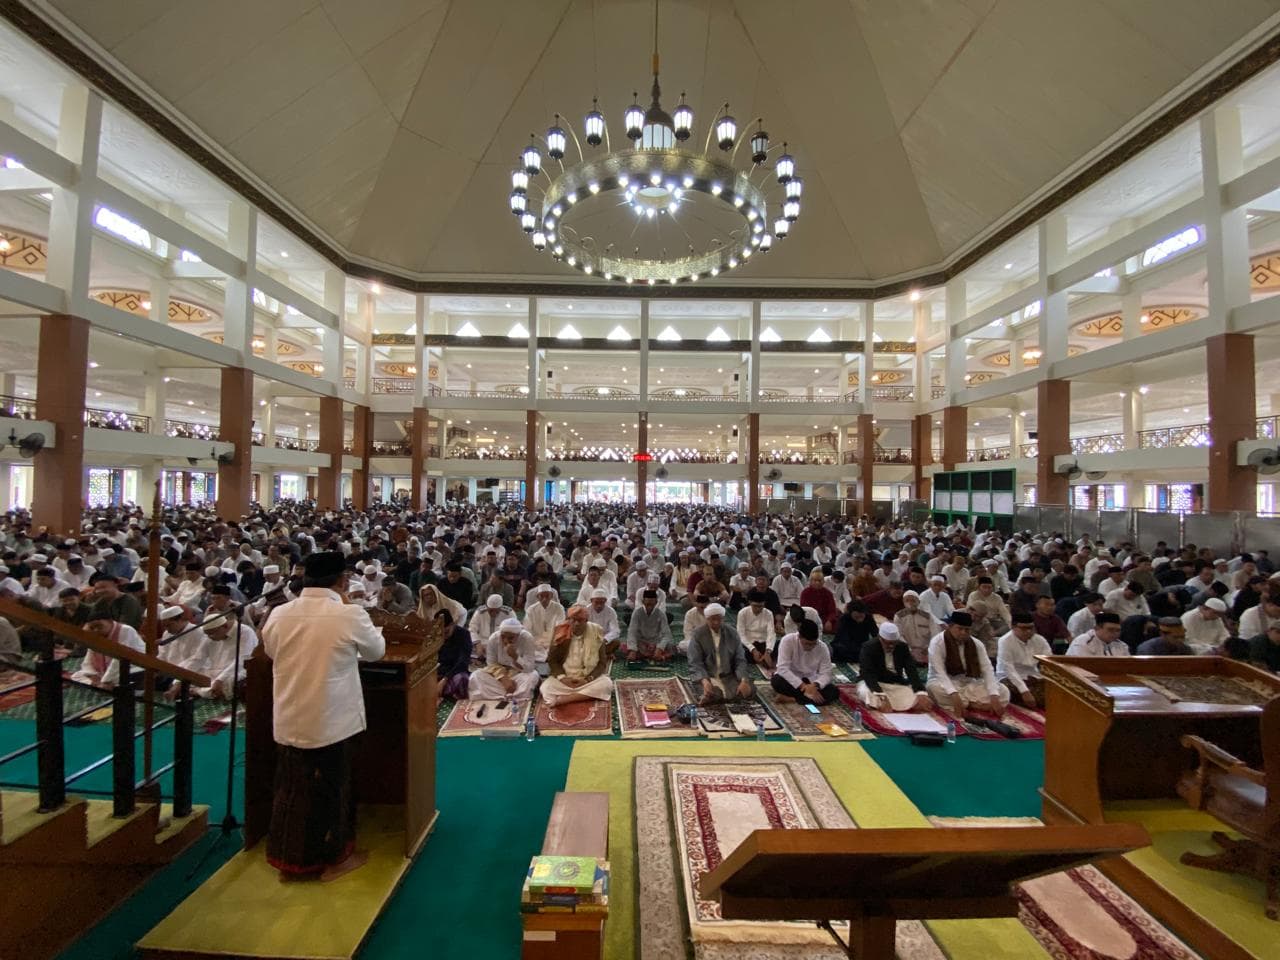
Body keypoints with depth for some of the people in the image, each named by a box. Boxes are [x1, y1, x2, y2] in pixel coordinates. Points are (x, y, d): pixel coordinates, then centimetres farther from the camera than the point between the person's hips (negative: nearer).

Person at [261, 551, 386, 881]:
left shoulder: (278, 614, -6)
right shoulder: (350, 615, -19)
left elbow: (271, 652, 13)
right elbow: (377, 650, -1)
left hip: (288, 720, 4)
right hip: (332, 721, -4)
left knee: (291, 789, 20)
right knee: (331, 789, 13)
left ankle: (288, 858, 34)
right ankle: (332, 858, 29)